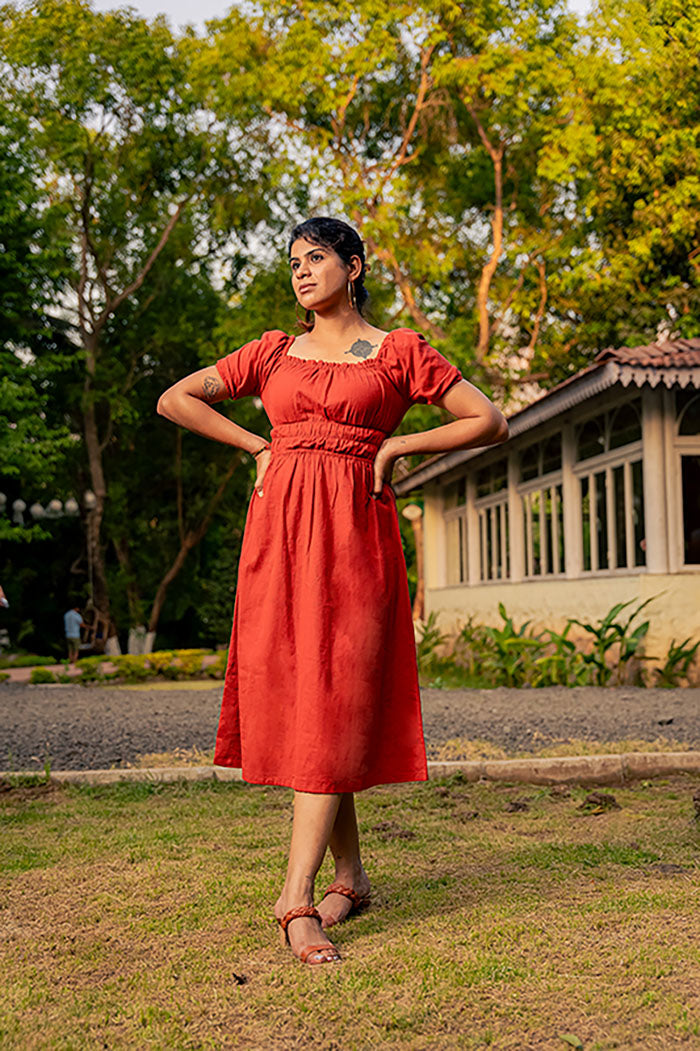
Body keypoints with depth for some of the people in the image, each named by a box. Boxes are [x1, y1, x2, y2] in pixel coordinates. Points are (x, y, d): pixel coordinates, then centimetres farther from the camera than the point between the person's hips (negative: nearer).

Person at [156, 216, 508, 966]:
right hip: (279, 529, 4)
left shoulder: (398, 352, 7)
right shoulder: (274, 353, 16)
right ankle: (351, 875, 16)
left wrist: (397, 445, -2)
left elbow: (490, 422, 5)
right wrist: (259, 447, 8)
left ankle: (297, 898, -11)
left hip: (353, 532, -3)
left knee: (334, 706, -10)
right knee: (292, 699, 2)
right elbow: (174, 399, 18)